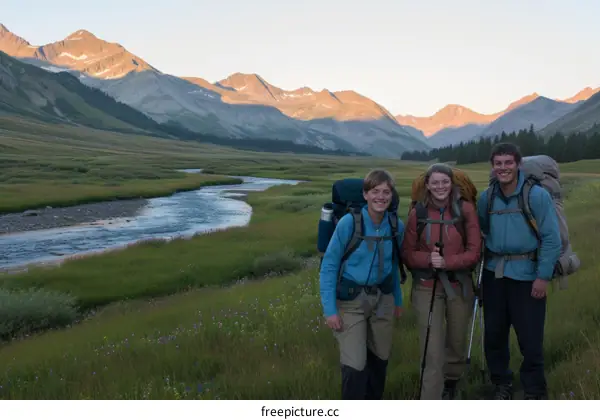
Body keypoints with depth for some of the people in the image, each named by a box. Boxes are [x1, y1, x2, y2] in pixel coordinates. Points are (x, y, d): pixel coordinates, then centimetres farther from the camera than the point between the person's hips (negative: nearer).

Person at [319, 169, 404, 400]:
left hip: (383, 298, 5)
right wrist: (330, 309, -15)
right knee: (355, 365, -10)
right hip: (351, 300, -4)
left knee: (380, 359, 16)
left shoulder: (397, 225, -4)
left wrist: (398, 300, 15)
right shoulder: (349, 222, -17)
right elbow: (329, 265, -12)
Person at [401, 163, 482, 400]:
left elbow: (474, 252, -7)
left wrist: (447, 262, -22)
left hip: (459, 286, 2)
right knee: (432, 352, -5)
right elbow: (407, 253, -1)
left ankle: (451, 382, 49)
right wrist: (428, 259, -20)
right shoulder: (417, 213, -5)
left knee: (457, 343, 20)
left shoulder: (465, 209, -6)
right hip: (427, 288, -1)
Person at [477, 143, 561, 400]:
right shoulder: (486, 198, 4)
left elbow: (551, 238, -11)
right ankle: (502, 384, 32)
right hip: (493, 273, 5)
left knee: (530, 337, -2)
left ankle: (535, 392, 17)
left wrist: (544, 276, -13)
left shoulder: (537, 195, -10)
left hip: (527, 275, -4)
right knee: (494, 333, 13)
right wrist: (488, 259, 9)